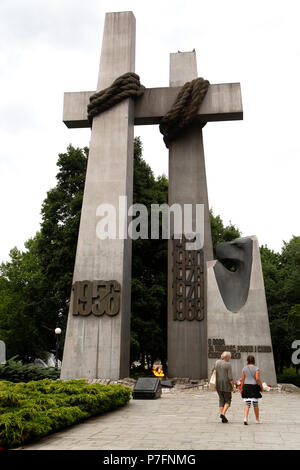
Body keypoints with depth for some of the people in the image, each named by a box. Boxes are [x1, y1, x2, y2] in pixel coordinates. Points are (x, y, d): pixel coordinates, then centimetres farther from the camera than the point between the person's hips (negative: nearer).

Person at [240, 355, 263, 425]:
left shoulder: (244, 369, 2)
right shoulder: (256, 369, -5)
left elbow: (242, 379, 1)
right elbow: (257, 378, -14)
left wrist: (241, 388, 7)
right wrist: (261, 387, -4)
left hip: (246, 387, 2)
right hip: (254, 387, -2)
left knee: (247, 404, 2)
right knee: (255, 404, 11)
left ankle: (245, 418, -16)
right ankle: (257, 420, 23)